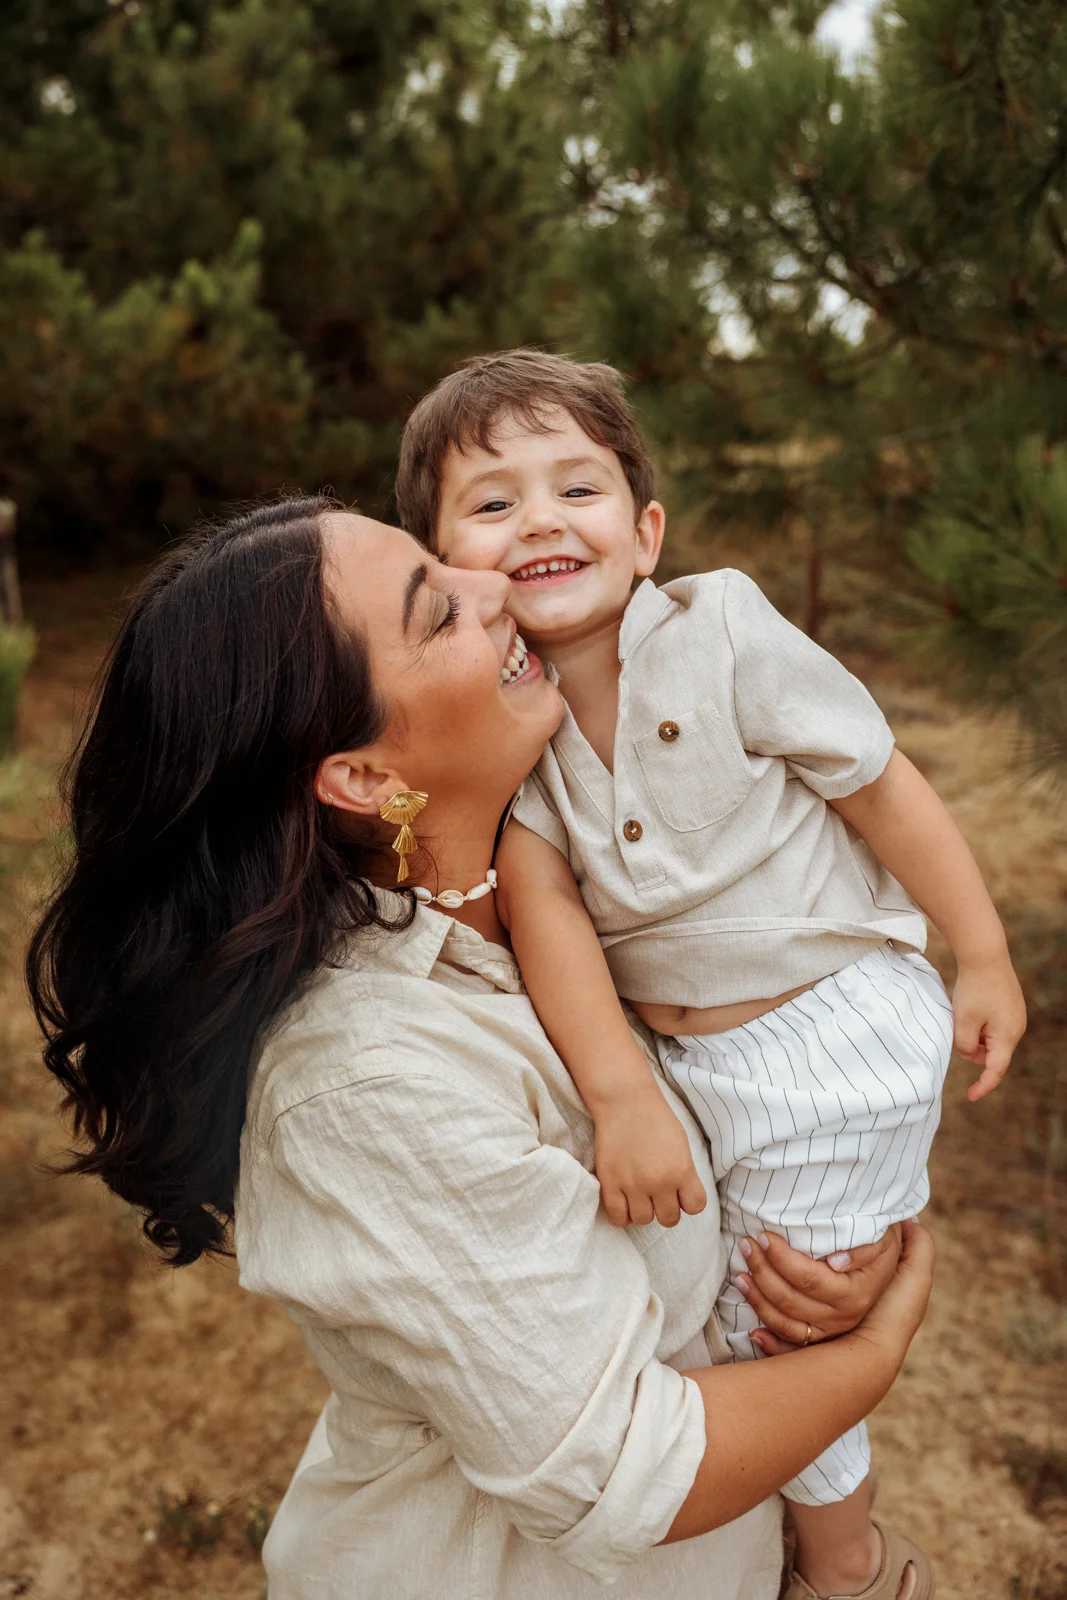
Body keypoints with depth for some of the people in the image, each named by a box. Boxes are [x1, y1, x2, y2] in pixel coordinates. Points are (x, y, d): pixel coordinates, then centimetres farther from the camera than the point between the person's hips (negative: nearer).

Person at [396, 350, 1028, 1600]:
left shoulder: (722, 634, -21)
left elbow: (885, 789, -12)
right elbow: (541, 898, -16)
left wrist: (984, 962, -4)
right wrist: (620, 1098, -24)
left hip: (832, 1039, -5)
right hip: (676, 1052, 5)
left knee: (779, 1341, 7)